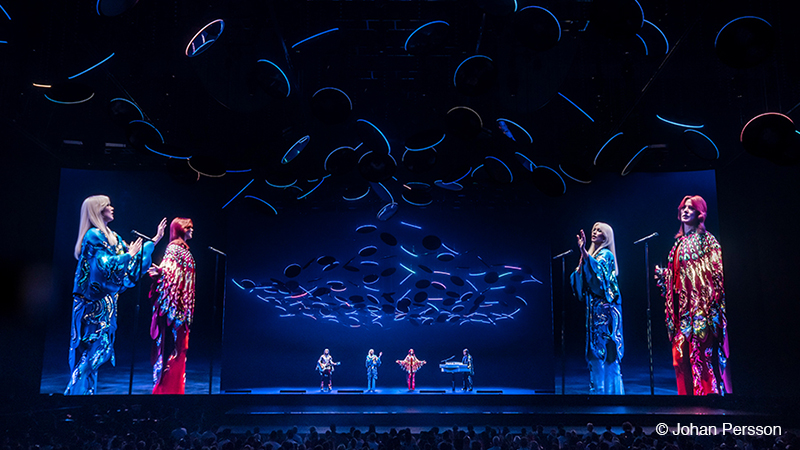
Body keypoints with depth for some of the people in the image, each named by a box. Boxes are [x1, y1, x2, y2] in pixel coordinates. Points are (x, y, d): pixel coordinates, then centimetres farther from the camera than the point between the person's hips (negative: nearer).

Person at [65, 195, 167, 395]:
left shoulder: (111, 236, 15)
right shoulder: (94, 235, -11)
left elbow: (133, 255, 20)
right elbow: (104, 264, -19)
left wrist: (155, 240, 21)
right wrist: (129, 254, -8)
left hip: (104, 302, 9)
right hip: (94, 302, -9)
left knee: (94, 351, 10)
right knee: (92, 349, -8)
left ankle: (86, 390, 14)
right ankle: (76, 391, -4)